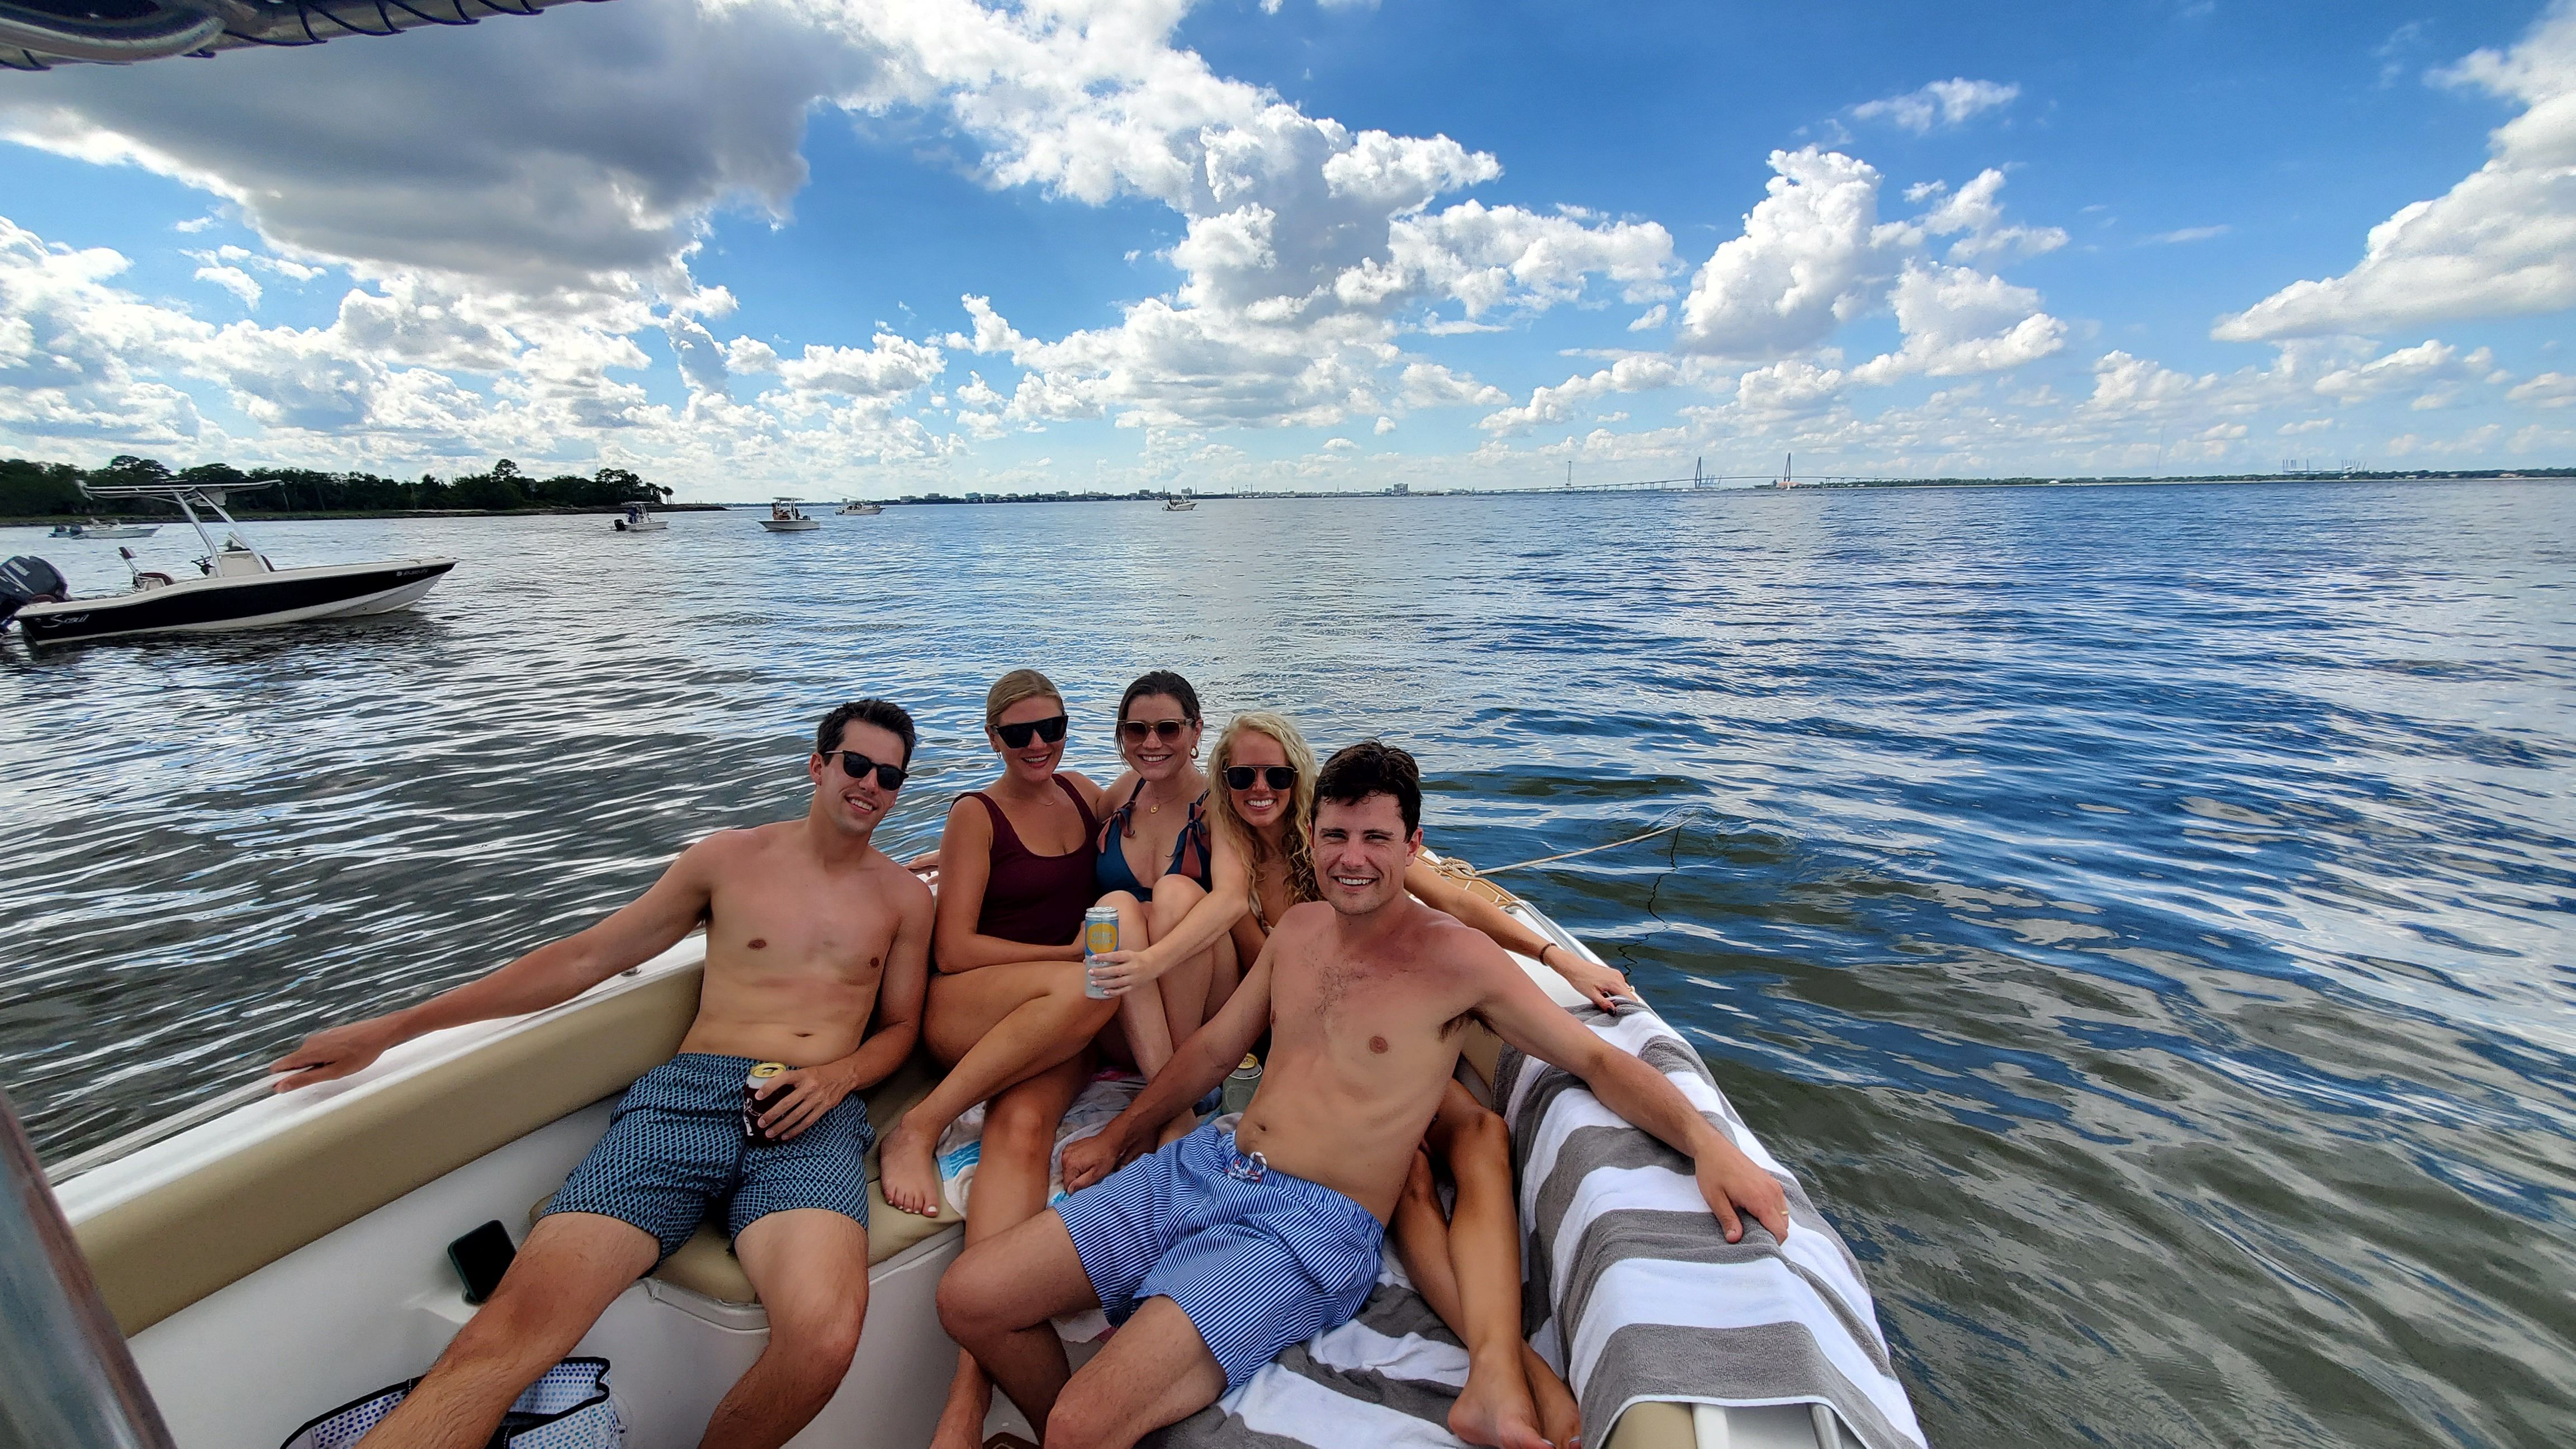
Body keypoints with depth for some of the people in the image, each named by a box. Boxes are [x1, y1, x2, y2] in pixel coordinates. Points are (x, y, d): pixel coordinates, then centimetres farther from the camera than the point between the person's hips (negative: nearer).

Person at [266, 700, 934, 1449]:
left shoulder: (905, 895, 16)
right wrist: (391, 1028, 14)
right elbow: (583, 958, 17)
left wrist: (840, 1074, -4)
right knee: (511, 1329, -24)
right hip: (689, 1093, 1)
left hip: (816, 1116, -1)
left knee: (823, 1340, -30)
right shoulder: (728, 858, 14)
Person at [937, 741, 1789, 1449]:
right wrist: (1121, 1135, 23)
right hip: (1204, 1167, 6)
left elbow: (1597, 1060, -6)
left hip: (1312, 1227, -6)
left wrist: (1710, 1146, -22)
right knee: (971, 1298, -1)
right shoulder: (1297, 928, 8)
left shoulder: (1456, 959, -9)